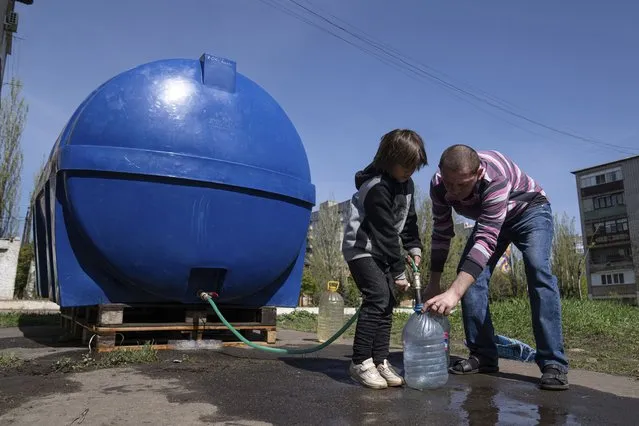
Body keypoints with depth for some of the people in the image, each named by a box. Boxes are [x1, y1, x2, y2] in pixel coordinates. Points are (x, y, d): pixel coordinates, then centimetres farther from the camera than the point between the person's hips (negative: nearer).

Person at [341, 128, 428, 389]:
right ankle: (360, 363, -10)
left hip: (382, 251, 9)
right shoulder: (377, 188, -25)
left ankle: (380, 361, 10)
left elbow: (408, 220, 12)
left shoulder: (407, 184, 3)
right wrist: (399, 271, -21)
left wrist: (414, 248, -1)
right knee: (377, 297, -18)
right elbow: (386, 232, -24)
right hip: (362, 249, -9)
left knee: (387, 302, 4)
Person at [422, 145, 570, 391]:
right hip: (489, 220, 5)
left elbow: (487, 239, -50)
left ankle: (553, 364, -23)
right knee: (469, 274, -13)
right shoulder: (439, 185, -26)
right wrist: (433, 284, -12)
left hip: (530, 211, -4)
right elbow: (441, 234, -13)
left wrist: (454, 293, -60)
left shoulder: (495, 176, -43)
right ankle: (483, 356, -4)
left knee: (538, 271, -27)